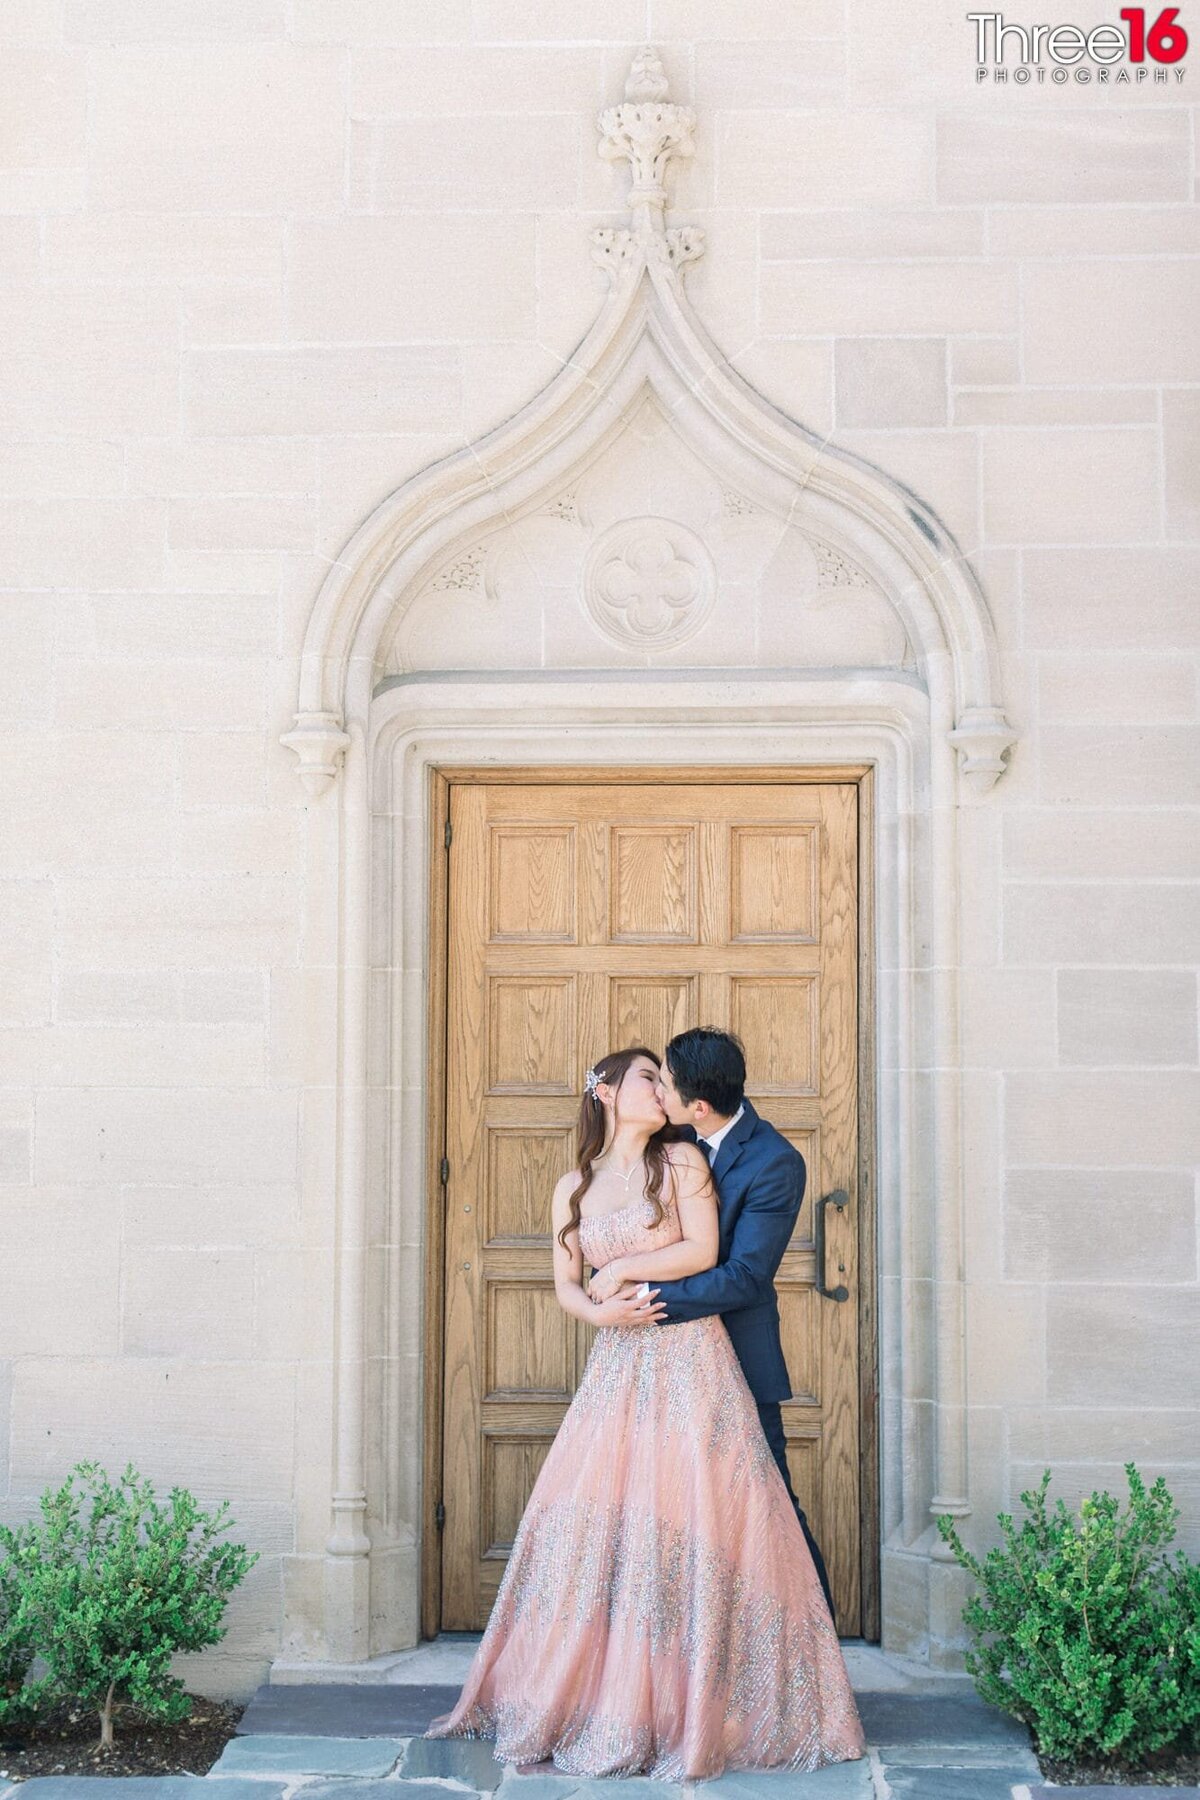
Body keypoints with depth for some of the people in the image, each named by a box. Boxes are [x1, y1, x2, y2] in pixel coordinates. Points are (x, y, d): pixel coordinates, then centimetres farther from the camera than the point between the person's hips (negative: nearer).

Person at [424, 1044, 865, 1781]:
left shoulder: (682, 1161, 2)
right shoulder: (574, 1187, 12)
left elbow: (703, 1251, -8)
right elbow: (566, 1285, 11)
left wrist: (617, 1272, -4)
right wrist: (600, 1310, -9)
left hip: (691, 1361, -3)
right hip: (617, 1368, 3)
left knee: (691, 1522, -6)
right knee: (592, 1523, 1)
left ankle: (694, 1708, 4)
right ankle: (584, 1699, 13)